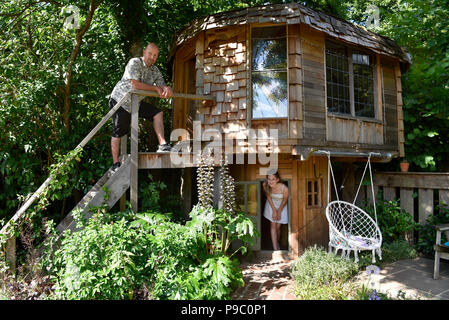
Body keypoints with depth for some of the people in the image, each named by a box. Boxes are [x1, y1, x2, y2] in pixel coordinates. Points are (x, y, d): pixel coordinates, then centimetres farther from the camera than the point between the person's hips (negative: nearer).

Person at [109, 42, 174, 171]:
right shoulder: (134, 63, -17)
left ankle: (162, 145, -13)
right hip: (120, 101, -6)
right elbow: (135, 85, -28)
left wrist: (167, 89, -29)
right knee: (118, 133, -2)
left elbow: (161, 88, -3)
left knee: (157, 113, -9)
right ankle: (116, 164, 7)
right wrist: (156, 88, -21)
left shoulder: (155, 71, 2)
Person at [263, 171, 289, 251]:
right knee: (273, 226, -3)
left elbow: (285, 200, -15)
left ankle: (277, 243, 38)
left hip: (281, 206, -1)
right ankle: (275, 249, 2)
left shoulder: (284, 188, -35)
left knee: (278, 227, 9)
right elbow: (268, 197, -10)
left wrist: (279, 211, -7)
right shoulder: (265, 186, -29)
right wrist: (274, 210, -10)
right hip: (271, 205, 1)